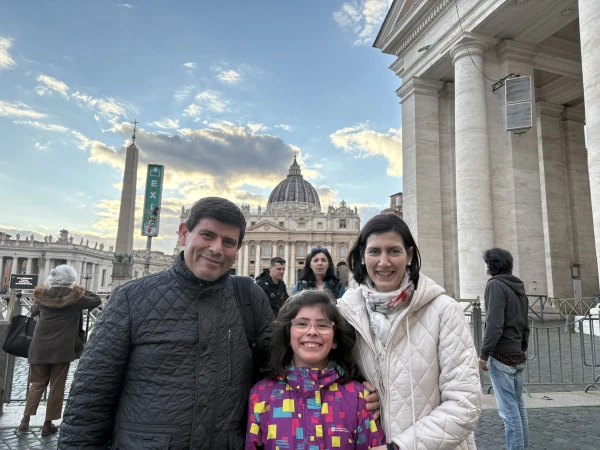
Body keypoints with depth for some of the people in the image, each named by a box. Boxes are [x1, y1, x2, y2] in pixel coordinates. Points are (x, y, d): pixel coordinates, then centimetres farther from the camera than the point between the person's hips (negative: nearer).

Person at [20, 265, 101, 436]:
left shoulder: (41, 294, 2)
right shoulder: (74, 296, -10)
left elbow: (33, 312, 20)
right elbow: (97, 300, 2)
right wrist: (81, 291, 9)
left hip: (40, 347, 4)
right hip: (62, 348, -3)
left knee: (37, 383, 18)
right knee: (57, 386, 7)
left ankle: (25, 419, 15)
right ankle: (48, 424, 14)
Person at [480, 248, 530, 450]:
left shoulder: (496, 285, -12)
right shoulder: (519, 288, 14)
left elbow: (494, 324, -20)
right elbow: (525, 326, 16)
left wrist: (483, 353, -15)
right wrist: (522, 350, 22)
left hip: (501, 355, -9)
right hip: (517, 356, 9)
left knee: (508, 409, -4)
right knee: (518, 406, 14)